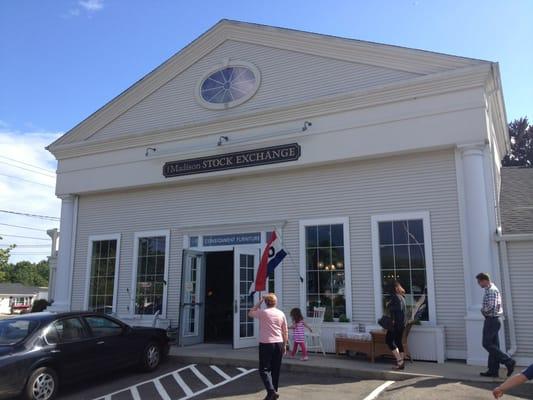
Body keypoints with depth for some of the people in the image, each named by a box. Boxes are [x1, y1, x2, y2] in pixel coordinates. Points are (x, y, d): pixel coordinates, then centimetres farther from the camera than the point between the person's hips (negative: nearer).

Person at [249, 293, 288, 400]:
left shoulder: (262, 313, -8)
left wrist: (260, 302, 11)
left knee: (264, 369, -1)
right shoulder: (281, 313, 4)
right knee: (275, 370, 13)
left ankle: (271, 391, -17)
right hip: (279, 344, 5)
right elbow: (285, 331, 9)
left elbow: (250, 313, 12)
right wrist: (284, 345, 18)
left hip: (266, 344, -4)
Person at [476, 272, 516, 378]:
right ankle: (493, 371, 13)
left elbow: (490, 306, -27)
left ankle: (508, 361, -6)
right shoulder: (493, 289, 16)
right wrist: (484, 309, 4)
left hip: (491, 320, -10)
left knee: (487, 344, -5)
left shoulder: (491, 290, -16)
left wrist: (482, 309, -8)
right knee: (493, 345, 10)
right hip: (494, 320, 10)